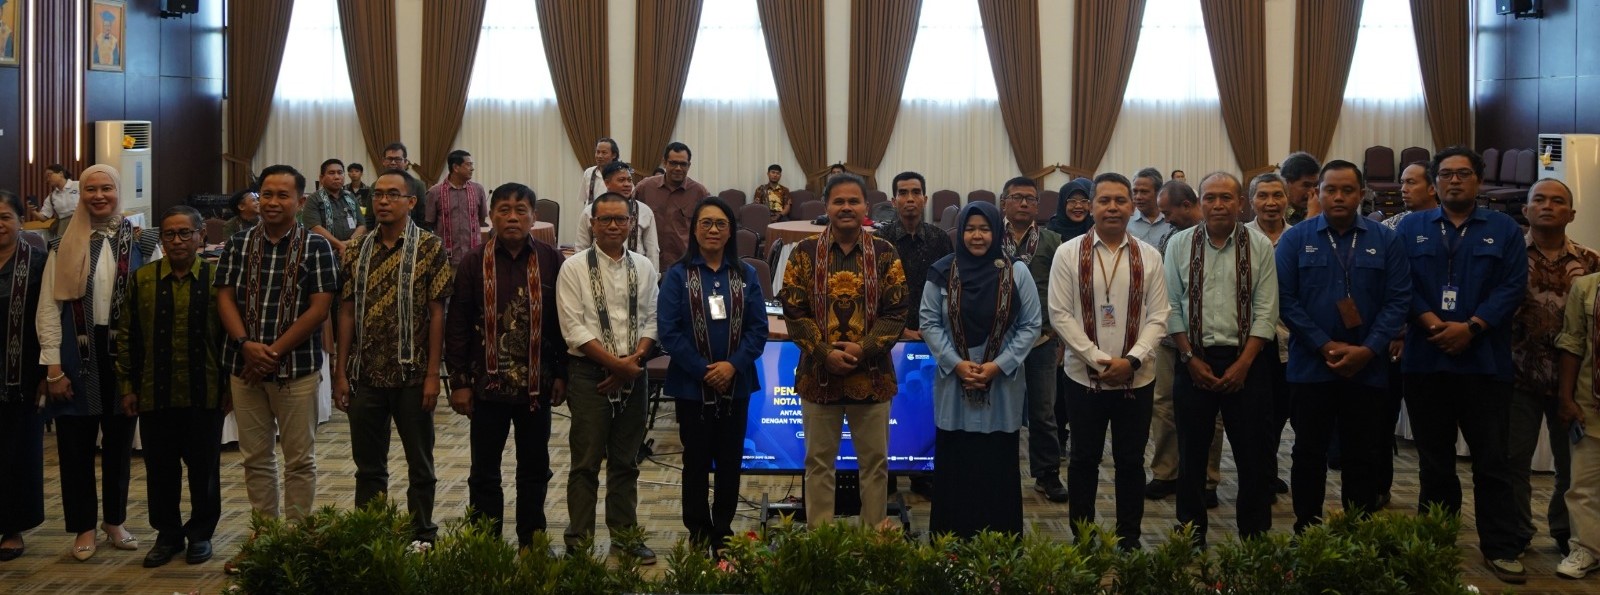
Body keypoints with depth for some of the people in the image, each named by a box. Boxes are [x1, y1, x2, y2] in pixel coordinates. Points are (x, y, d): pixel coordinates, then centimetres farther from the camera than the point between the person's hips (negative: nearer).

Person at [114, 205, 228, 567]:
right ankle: (167, 534, 24)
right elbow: (126, 335, 6)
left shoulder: (217, 278, -2)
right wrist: (128, 386, 3)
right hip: (155, 395, 2)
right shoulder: (142, 279, 4)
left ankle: (201, 533, 24)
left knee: (204, 468, 8)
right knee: (160, 469, 10)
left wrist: (229, 385, -3)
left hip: (205, 395, -2)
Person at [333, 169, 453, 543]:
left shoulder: (430, 248, -5)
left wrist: (432, 375, -11)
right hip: (365, 376, 4)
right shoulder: (357, 251, 7)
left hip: (412, 375, -4)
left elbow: (437, 314, -7)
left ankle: (422, 539, 20)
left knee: (420, 465, 8)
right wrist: (341, 374, 3)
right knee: (368, 466, 13)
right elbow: (347, 313, 7)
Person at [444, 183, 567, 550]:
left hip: (537, 384, 1)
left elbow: (564, 322, 3)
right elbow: (457, 324, -1)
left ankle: (532, 544, 24)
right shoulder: (475, 262, -1)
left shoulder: (551, 261, 0)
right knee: (484, 471, 7)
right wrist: (459, 381, -5)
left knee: (534, 469, 11)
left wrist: (562, 374, 1)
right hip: (488, 382, 0)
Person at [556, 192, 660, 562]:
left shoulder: (643, 267, 8)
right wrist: (616, 363, -14)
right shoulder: (574, 268, -4)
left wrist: (635, 359, -9)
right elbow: (574, 328, -10)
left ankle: (624, 536, 23)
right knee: (586, 462, 1)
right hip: (590, 374, -4)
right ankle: (579, 541, 10)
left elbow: (651, 321, 7)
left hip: (633, 374, 4)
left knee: (626, 461, 12)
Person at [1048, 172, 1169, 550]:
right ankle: (1082, 540, 22)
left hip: (1137, 378, 1)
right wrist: (1099, 360, -14)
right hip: (1084, 376, -1)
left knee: (1131, 461, 11)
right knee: (1084, 459, 10)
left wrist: (1131, 360, -15)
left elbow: (1158, 317, -1)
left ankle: (1129, 540, 24)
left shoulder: (1149, 257, 1)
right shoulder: (1068, 254, -4)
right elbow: (1060, 314, -7)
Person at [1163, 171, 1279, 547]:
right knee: (1191, 450, 10)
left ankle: (1255, 536, 19)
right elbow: (1172, 307, 1)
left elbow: (1266, 312, -4)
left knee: (1253, 453, 5)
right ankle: (1191, 532, 23)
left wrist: (1243, 364, -11)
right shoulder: (1179, 244, 2)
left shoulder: (1259, 247, -1)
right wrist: (1191, 359, -5)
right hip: (1194, 359, 1)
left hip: (1245, 360, -1)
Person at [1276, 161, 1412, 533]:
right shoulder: (1295, 239, 0)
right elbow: (1285, 300, -5)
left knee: (1363, 457, 8)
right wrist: (1326, 346, -13)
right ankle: (1306, 533, 18)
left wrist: (1367, 350, -13)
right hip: (1311, 366, -1)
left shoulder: (1386, 241, 3)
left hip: (1368, 369, 1)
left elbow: (1399, 300, -2)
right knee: (1309, 454, 8)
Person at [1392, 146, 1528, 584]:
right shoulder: (1411, 228, 9)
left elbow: (1513, 287, -3)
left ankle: (1501, 548, 9)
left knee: (1491, 458, 1)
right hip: (1425, 359, 1)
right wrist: (1433, 324, -16)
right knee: (1434, 458, 10)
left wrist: (1470, 328, -15)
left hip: (1486, 360, -1)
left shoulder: (1504, 229, 7)